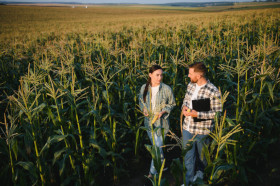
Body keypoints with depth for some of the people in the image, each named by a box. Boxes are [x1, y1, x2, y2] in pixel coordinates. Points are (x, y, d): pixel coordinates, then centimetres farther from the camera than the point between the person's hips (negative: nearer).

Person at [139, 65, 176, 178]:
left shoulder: (166, 89, -14)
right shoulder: (144, 88, -5)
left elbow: (172, 104, -1)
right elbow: (141, 101, 12)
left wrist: (163, 111, -18)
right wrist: (144, 109, -8)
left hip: (161, 122, -4)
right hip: (149, 121, 4)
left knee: (158, 147, 0)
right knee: (155, 145, 20)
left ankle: (153, 171, 17)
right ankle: (161, 162, 45)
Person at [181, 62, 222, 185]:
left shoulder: (213, 92, -21)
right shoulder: (191, 85, -1)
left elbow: (217, 112, -16)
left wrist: (198, 114, -25)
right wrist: (184, 107, -9)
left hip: (202, 130, -4)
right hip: (187, 127, 5)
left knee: (202, 155, 21)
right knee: (188, 155, 14)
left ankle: (200, 172, 49)